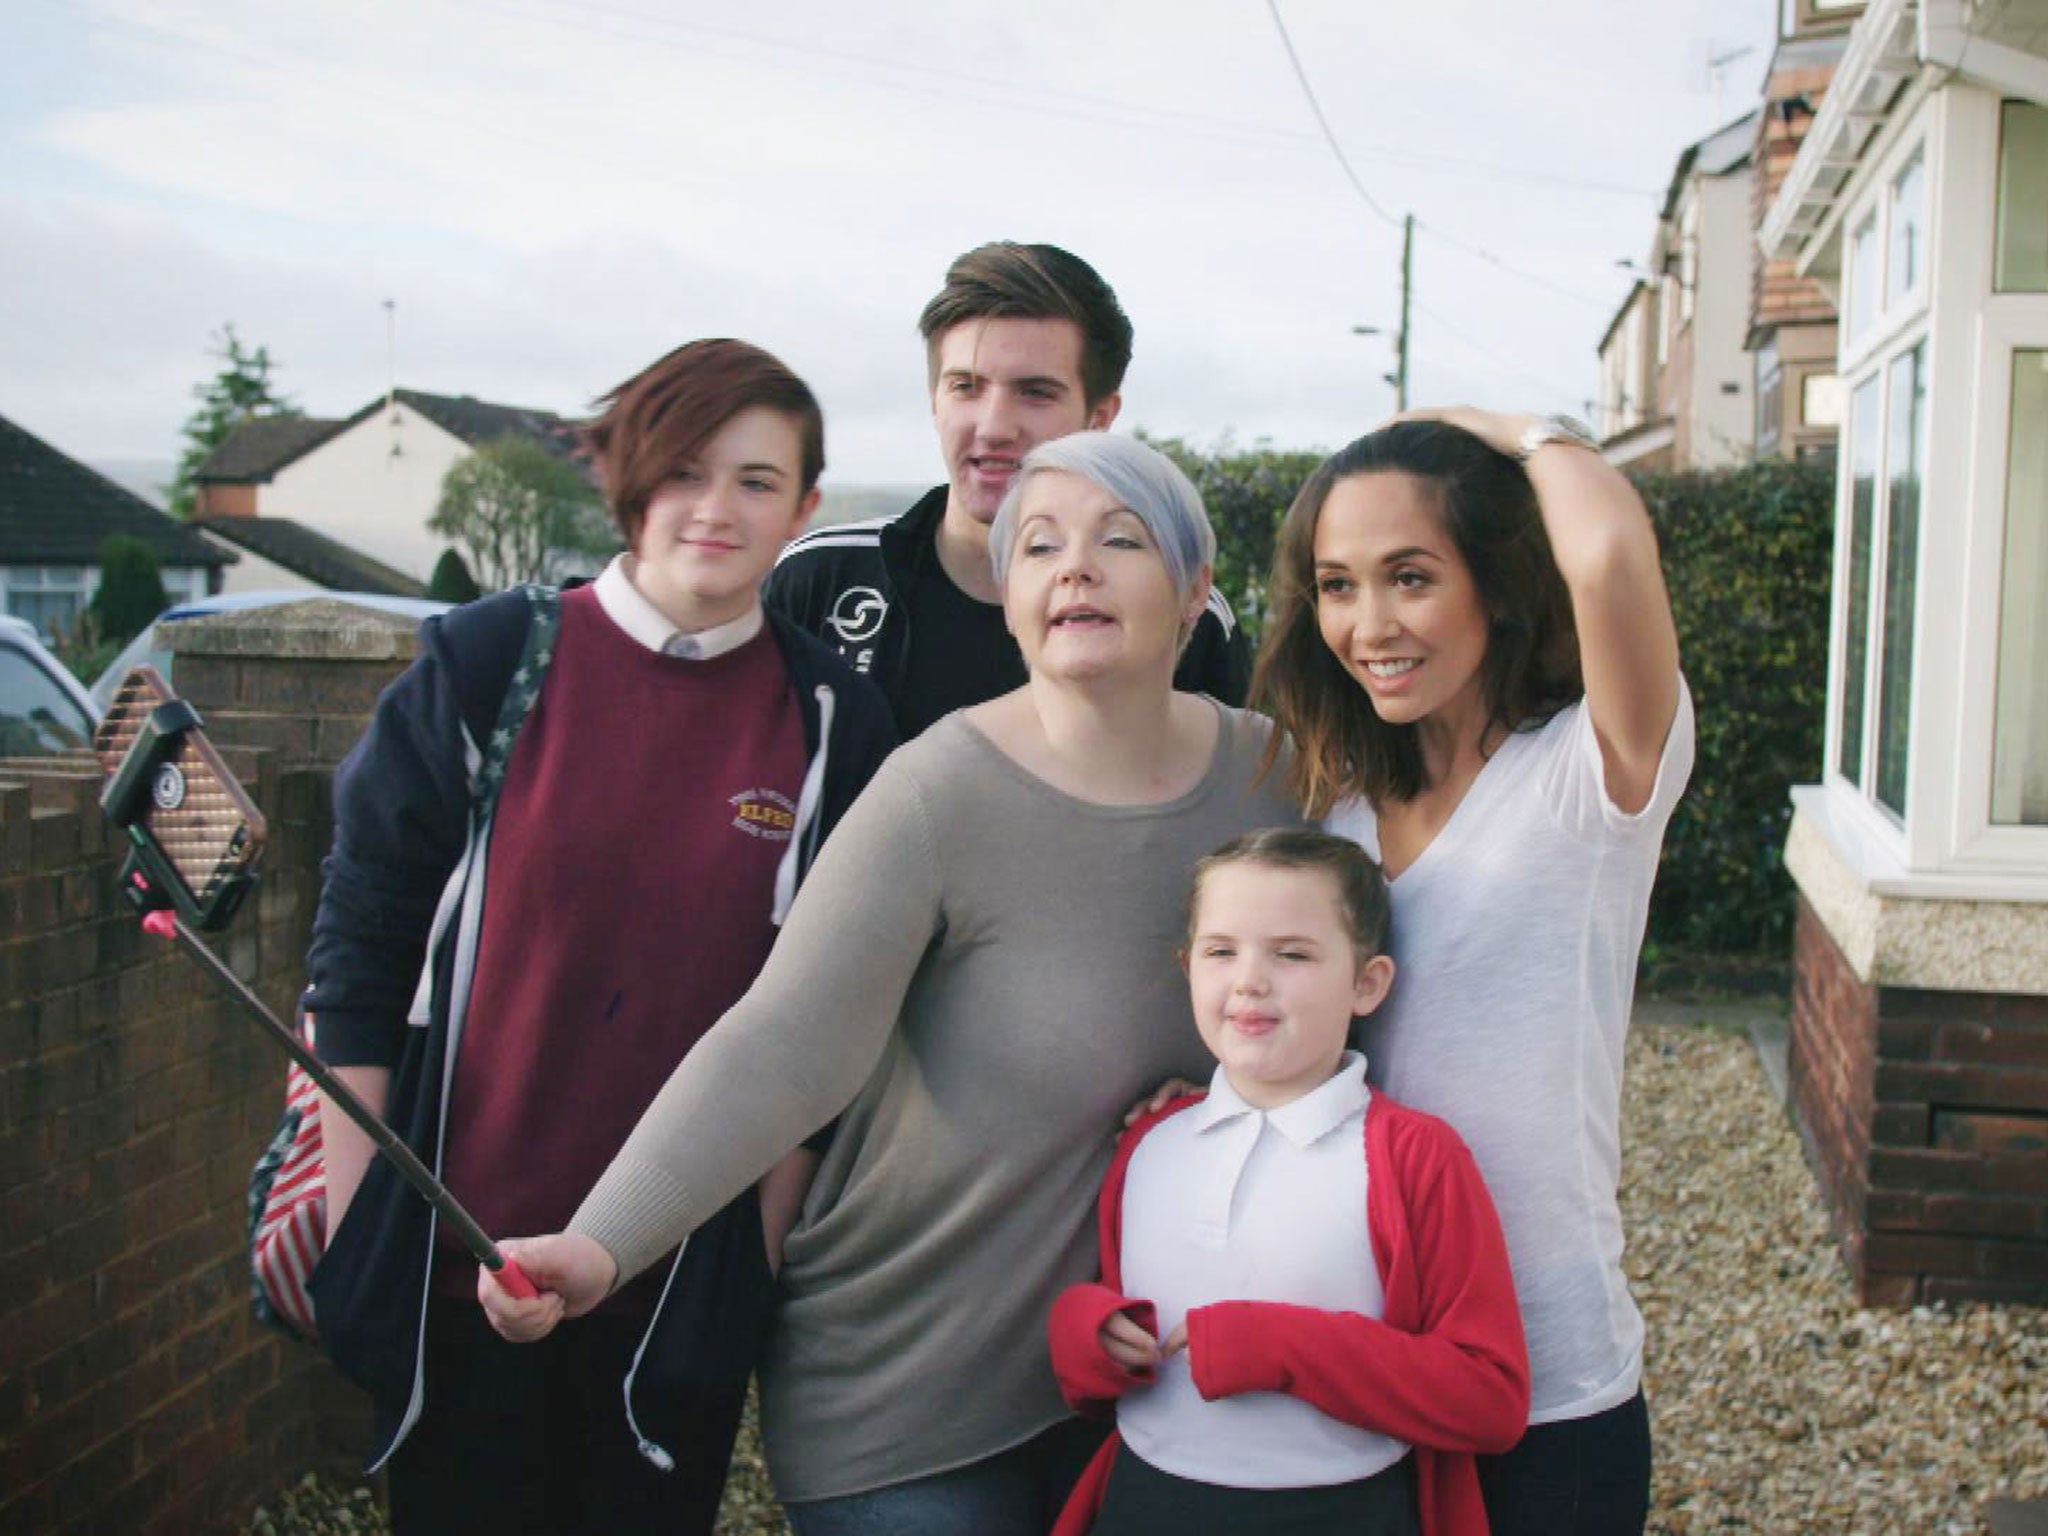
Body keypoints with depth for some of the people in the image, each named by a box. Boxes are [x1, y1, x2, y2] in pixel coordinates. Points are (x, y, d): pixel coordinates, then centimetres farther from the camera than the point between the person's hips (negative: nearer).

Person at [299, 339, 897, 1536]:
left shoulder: (833, 719, -1)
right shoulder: (491, 662, -5)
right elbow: (364, 930, 0)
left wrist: (770, 1236, 2)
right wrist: (346, 1204, -3)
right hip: (461, 1247, -1)